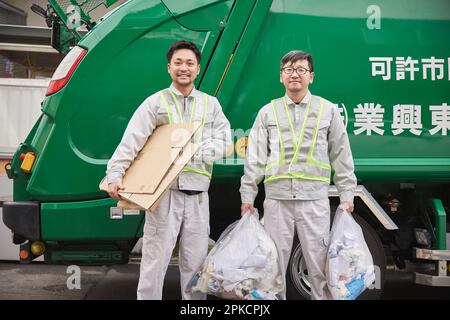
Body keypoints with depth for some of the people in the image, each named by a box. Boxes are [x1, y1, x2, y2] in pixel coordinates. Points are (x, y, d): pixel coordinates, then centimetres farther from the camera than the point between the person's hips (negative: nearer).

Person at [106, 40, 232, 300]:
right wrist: (114, 176, -18)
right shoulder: (155, 102, 3)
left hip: (198, 193, 3)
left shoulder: (211, 104, 12)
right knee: (155, 260, 0)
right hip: (164, 191, -2)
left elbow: (223, 144, 2)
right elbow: (130, 142, -6)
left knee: (196, 262, 11)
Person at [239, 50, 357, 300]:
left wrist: (346, 195, 2)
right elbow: (255, 158, 7)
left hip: (315, 199, -1)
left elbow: (341, 156, 8)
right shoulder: (267, 112, 9)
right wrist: (247, 196, 2)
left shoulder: (328, 110, 7)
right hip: (277, 199, 1)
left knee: (320, 267, 3)